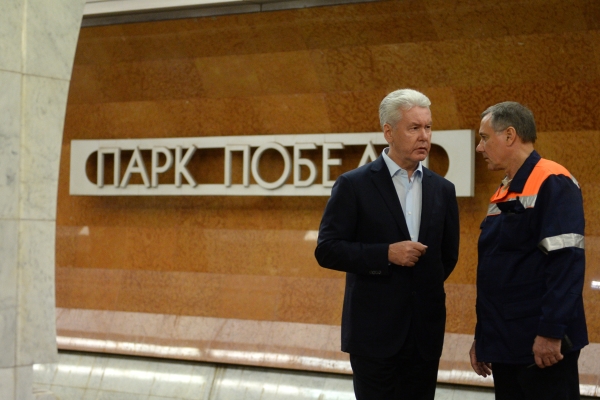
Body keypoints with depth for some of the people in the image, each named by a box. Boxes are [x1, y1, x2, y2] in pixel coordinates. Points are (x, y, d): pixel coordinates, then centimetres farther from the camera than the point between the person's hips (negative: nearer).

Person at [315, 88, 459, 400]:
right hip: (374, 330, -4)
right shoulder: (354, 185, -5)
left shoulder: (442, 190, 8)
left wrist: (427, 286, 11)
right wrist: (386, 254, -17)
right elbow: (327, 250, -9)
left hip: (425, 332, 4)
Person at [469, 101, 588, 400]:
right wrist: (482, 336, 19)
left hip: (541, 345, -8)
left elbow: (566, 262, -20)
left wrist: (551, 332, -23)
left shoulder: (553, 184, -11)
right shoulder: (502, 194, 16)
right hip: (504, 344, 9)